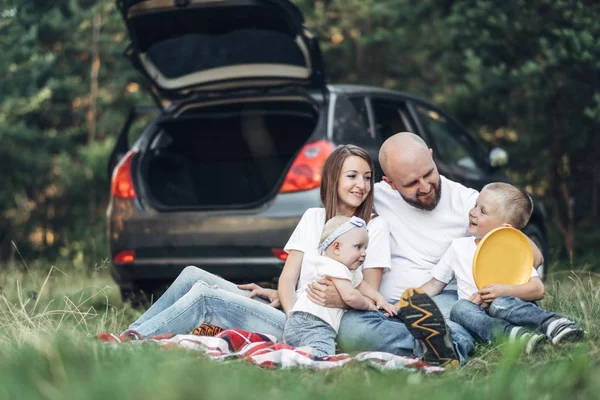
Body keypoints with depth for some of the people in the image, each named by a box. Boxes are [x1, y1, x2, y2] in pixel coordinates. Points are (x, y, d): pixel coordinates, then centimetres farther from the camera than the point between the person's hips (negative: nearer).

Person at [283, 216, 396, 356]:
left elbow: (360, 284, 42)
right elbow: (350, 296, -19)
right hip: (310, 322, -11)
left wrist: (380, 299, 27)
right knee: (322, 354, -33)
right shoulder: (335, 268, -10)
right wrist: (367, 304, 1)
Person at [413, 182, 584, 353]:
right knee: (460, 307, -30)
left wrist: (503, 290, -21)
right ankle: (512, 333, -52)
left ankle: (554, 324, -47)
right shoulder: (459, 247, 13)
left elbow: (538, 290, -6)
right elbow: (434, 284, 18)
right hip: (476, 314, 3)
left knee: (499, 303, -35)